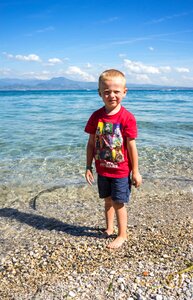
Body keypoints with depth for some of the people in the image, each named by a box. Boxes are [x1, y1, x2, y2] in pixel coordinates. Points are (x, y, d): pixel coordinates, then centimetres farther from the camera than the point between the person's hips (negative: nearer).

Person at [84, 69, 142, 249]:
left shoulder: (127, 118, -15)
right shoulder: (96, 116, -4)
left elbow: (131, 146, -12)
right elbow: (91, 144, 2)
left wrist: (136, 172, -7)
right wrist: (88, 167, 3)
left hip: (121, 171, -4)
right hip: (102, 170, 4)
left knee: (118, 203, 5)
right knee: (108, 200, 19)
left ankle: (122, 235, 26)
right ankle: (109, 229, 39)